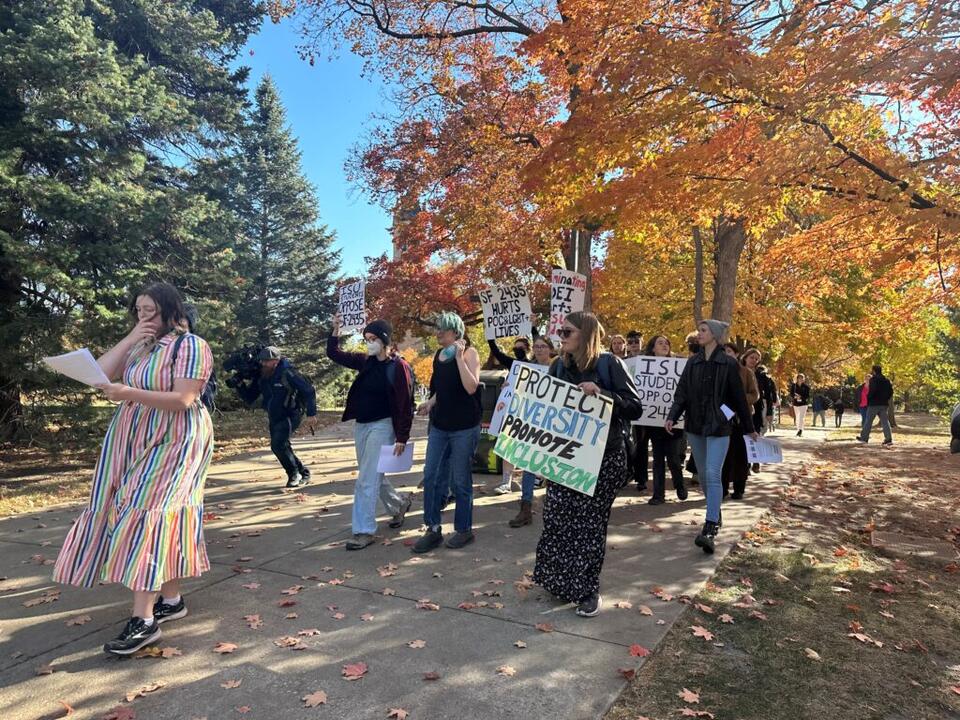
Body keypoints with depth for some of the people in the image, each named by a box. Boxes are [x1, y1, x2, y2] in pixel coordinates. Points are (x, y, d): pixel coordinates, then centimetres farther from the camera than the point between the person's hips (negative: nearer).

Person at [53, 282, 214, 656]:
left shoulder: (191, 345, -9)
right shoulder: (138, 346, 14)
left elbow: (182, 400, -18)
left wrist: (130, 394, -28)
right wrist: (129, 340, -3)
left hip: (172, 443, -7)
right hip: (133, 442, 7)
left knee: (148, 516, -14)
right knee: (159, 519, 9)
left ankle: (144, 619, -11)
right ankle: (170, 599, 18)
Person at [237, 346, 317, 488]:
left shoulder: (287, 373, -20)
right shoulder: (261, 377, 0)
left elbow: (309, 391, -19)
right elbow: (249, 398, 6)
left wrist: (311, 414, -23)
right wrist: (240, 385, -11)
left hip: (291, 415, -8)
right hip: (274, 418, 8)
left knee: (278, 444, -22)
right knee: (282, 448, 11)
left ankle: (294, 474, -3)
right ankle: (303, 472, 30)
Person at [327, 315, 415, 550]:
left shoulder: (398, 366, -12)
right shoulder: (365, 361, 5)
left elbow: (405, 405, -13)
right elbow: (334, 354, 13)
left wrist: (402, 437, -16)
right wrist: (335, 330, -4)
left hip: (381, 426, -7)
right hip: (360, 425, 7)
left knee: (366, 481, -7)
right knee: (373, 477, 19)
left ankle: (364, 531, 3)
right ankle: (399, 504, 42)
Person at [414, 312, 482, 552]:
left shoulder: (469, 353, -8)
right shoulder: (438, 355, 10)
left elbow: (471, 387, -21)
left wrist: (459, 357, -24)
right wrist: (430, 403, 6)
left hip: (464, 427, -6)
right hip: (439, 426, 6)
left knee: (461, 480, 4)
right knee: (431, 477, 5)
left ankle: (464, 529, 20)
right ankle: (433, 529, 17)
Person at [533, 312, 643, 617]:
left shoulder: (609, 364, -8)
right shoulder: (559, 366, 6)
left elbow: (636, 407, -11)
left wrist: (602, 394, -24)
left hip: (603, 457, -4)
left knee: (590, 522, 2)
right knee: (556, 516, 3)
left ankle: (589, 590, 18)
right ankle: (560, 580, 23)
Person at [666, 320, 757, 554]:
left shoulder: (729, 364, -4)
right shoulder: (693, 362, 7)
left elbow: (739, 397, 0)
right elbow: (681, 393, 4)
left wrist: (749, 428, 7)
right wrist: (672, 416, -11)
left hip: (718, 427, -5)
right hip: (694, 426, 5)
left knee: (713, 475, -13)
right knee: (704, 475, 13)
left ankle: (710, 530, -16)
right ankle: (715, 516, 31)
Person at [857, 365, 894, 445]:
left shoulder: (873, 379, -10)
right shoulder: (886, 380, 12)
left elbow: (872, 390, -22)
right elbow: (891, 391, 12)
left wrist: (868, 397, -7)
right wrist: (885, 399, 17)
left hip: (874, 404, -6)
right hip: (884, 404, 6)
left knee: (868, 421, 3)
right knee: (885, 421, 4)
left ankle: (864, 437, 10)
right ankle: (889, 439, -5)